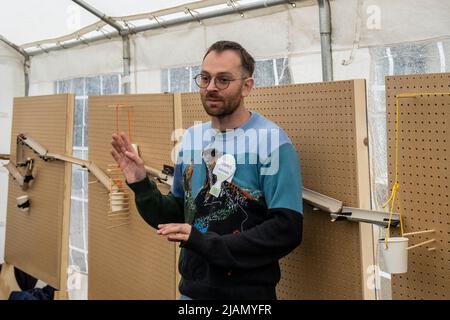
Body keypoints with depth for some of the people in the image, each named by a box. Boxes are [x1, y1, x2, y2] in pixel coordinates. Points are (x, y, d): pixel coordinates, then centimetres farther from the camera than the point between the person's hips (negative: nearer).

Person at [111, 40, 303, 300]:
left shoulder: (271, 140, -15)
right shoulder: (192, 137, 5)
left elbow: (286, 230, -21)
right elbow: (178, 215, 9)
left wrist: (205, 242, -22)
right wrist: (142, 185, -7)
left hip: (247, 292, -5)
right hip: (191, 288, 6)